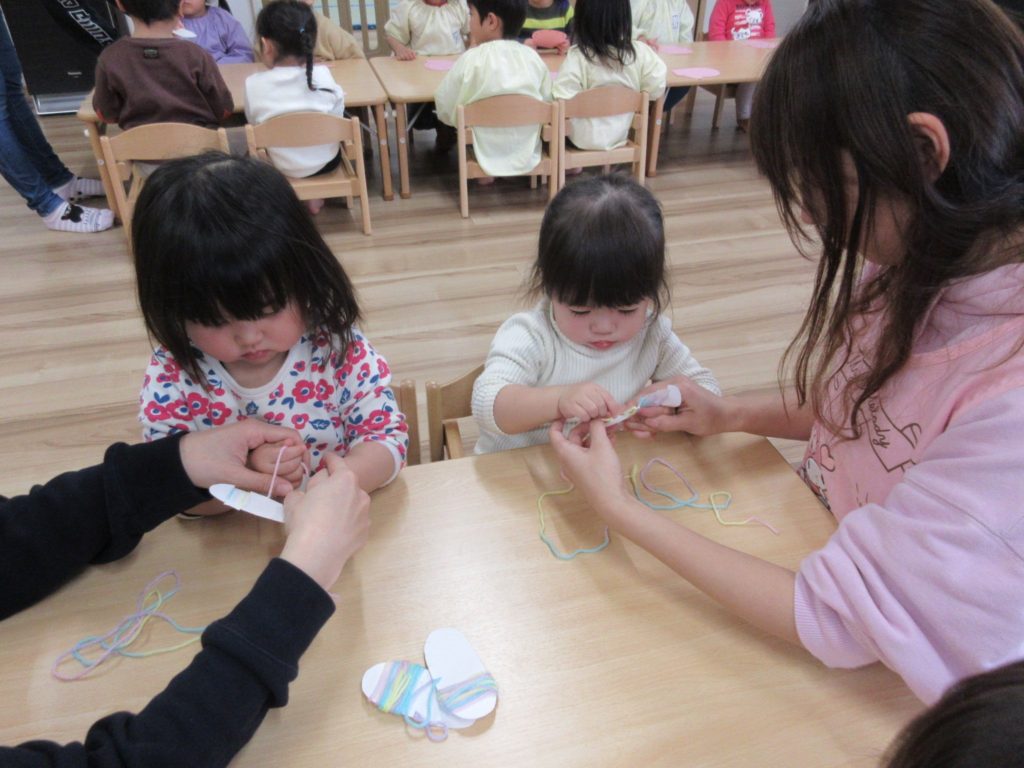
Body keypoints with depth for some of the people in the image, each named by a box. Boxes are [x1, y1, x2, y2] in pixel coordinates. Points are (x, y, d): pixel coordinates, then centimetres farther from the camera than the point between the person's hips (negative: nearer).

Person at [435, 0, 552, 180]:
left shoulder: (470, 59, -17)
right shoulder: (532, 56, -5)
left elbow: (445, 111, -9)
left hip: (486, 156, -4)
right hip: (528, 154, 4)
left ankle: (485, 176, 24)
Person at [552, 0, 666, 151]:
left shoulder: (578, 56, -22)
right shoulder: (640, 51, -13)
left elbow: (562, 99, -25)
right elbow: (656, 89, -7)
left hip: (584, 138, -4)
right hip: (619, 135, 4)